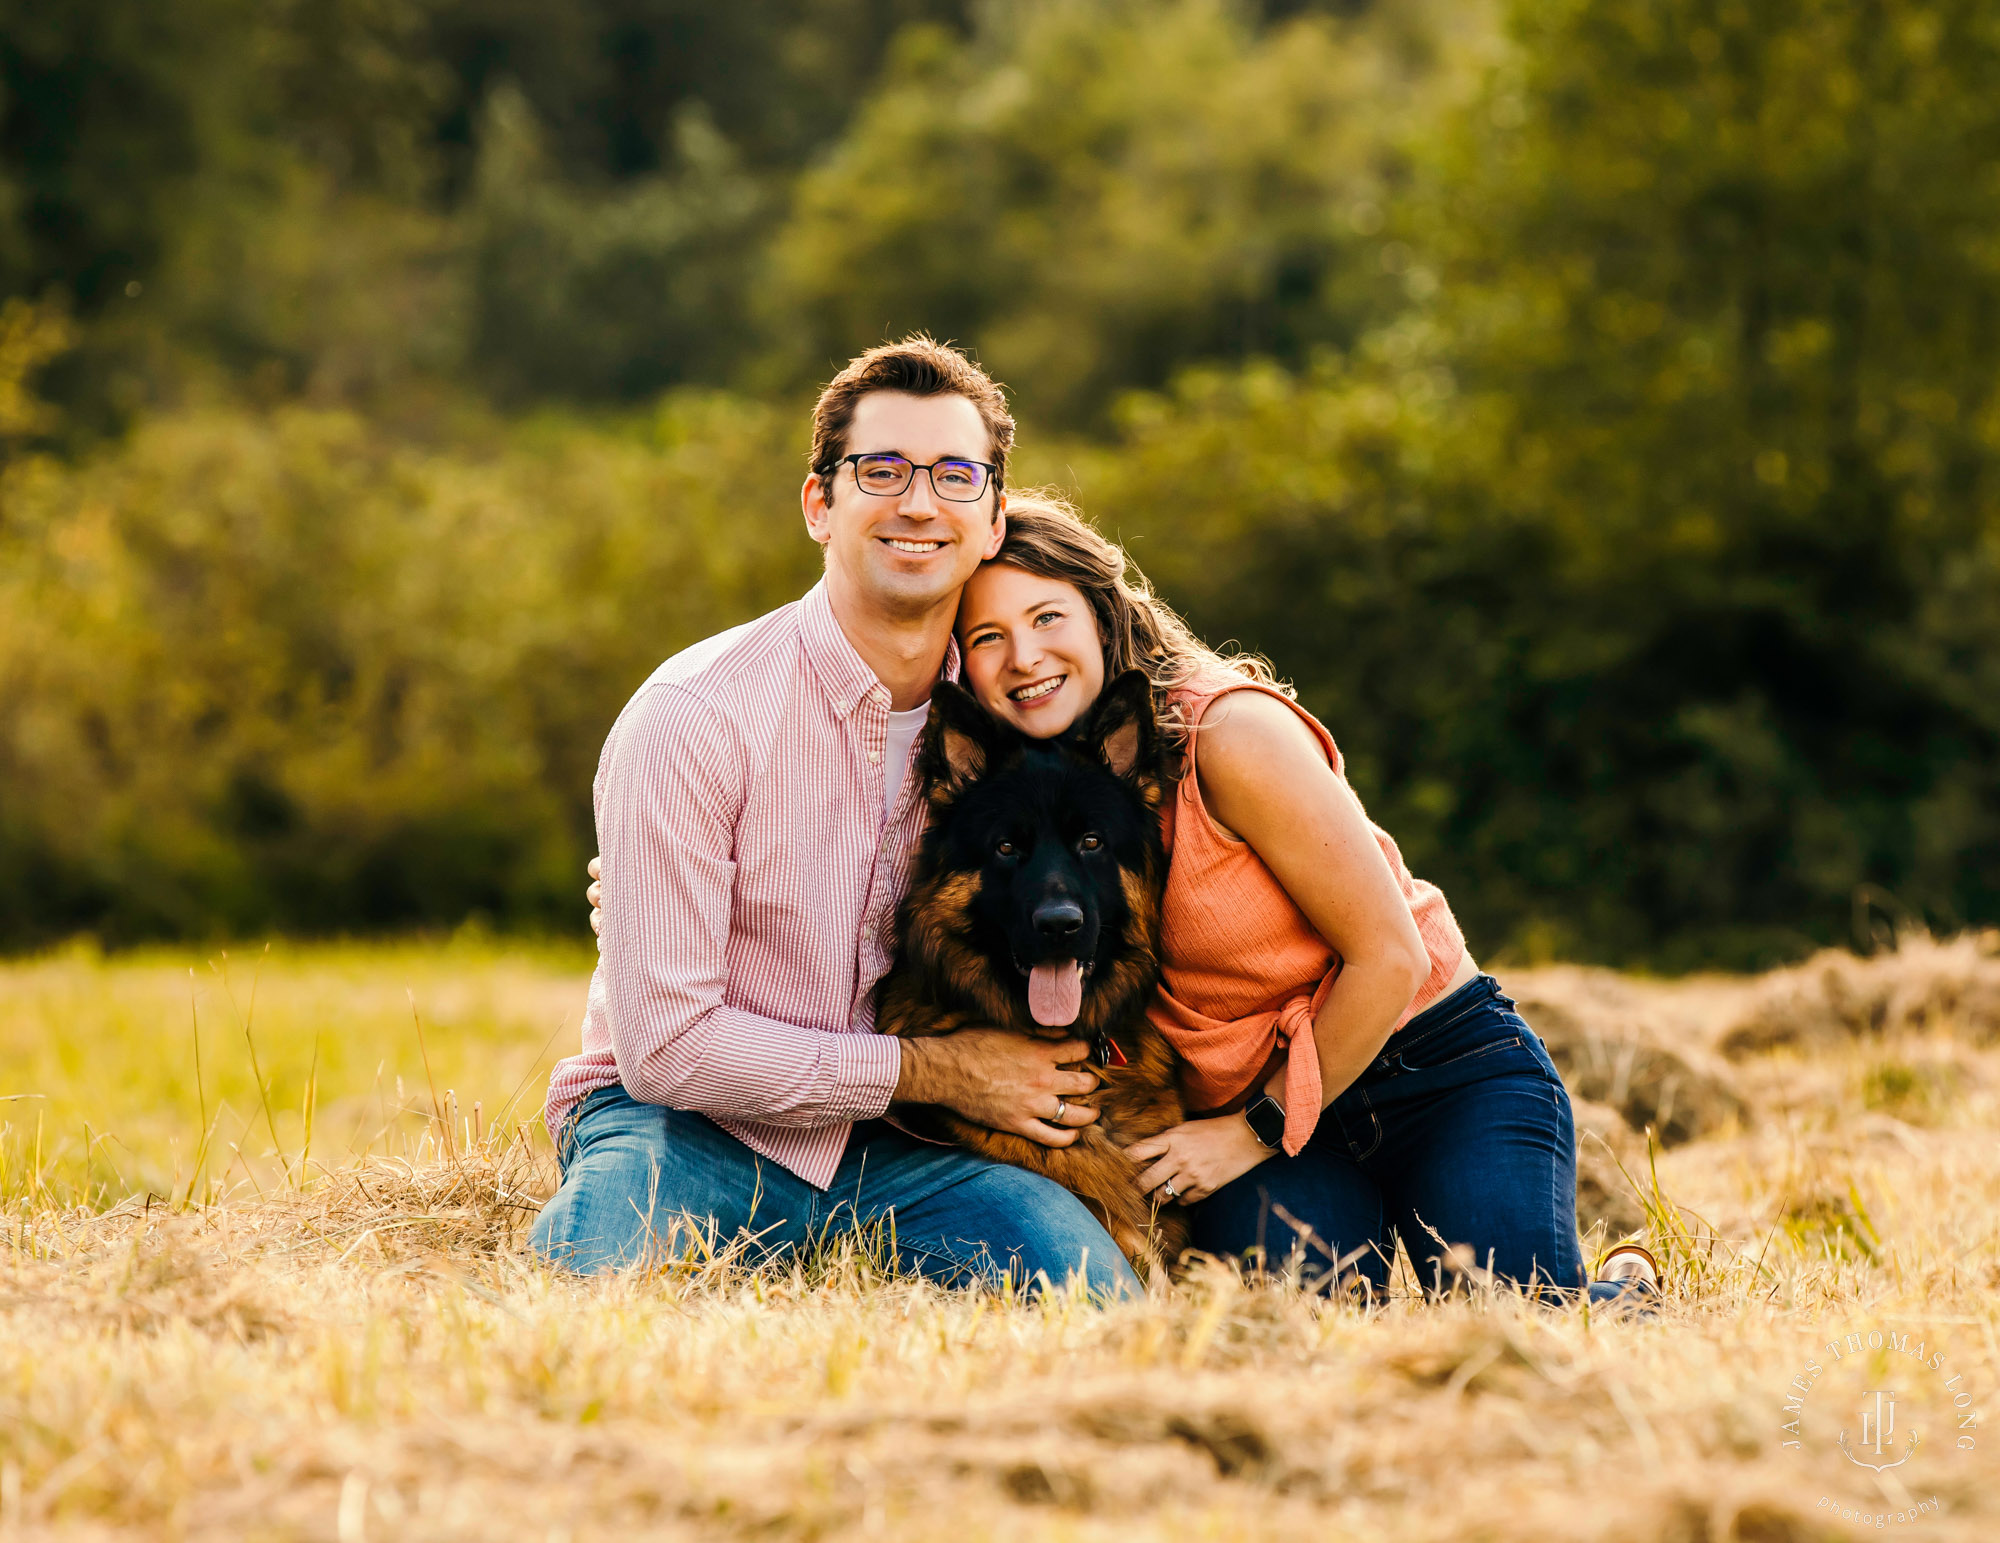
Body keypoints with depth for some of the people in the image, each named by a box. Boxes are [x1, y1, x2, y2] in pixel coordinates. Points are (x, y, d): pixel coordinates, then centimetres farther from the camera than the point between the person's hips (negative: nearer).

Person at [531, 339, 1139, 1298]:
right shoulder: (693, 716, -17)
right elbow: (665, 1046, -19)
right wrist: (933, 1072, -15)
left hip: (879, 1144, 5)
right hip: (680, 1123, -4)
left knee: (1089, 1283, -24)